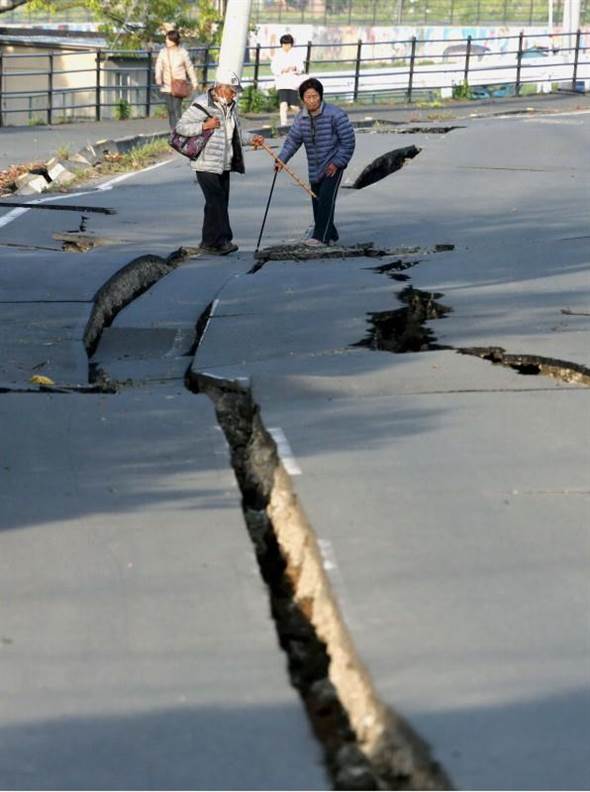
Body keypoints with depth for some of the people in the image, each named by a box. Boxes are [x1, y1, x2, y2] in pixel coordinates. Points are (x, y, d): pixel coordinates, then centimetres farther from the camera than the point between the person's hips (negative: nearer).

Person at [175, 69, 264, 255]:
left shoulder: (231, 107, 14)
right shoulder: (202, 105, -12)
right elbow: (180, 127, -13)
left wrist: (250, 139, 8)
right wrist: (204, 126, -23)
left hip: (224, 165, 8)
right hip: (206, 165, -8)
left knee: (221, 203, 8)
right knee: (216, 202, -13)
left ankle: (209, 242, 15)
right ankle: (220, 241, -12)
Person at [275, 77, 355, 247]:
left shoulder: (335, 115, -15)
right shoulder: (302, 118, 3)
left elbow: (348, 141, -14)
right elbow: (292, 140, 5)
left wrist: (337, 163, -16)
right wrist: (282, 159, -9)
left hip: (333, 165, -6)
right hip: (314, 167, 6)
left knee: (326, 199, -15)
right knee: (317, 201, 8)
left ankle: (320, 236, -15)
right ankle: (330, 235, 19)